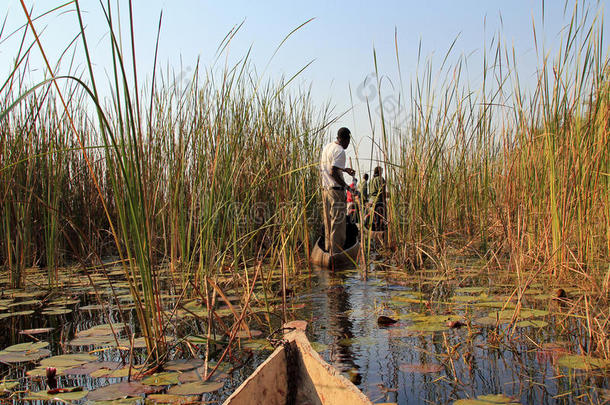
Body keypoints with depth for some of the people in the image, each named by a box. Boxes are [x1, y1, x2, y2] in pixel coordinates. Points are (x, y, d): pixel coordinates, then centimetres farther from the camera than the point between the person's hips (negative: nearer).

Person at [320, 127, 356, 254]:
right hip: (336, 190, -9)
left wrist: (344, 169, 30)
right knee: (338, 223, -4)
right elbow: (333, 172, -22)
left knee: (328, 221, 14)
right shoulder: (340, 151, -14)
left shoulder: (327, 147, 14)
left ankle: (328, 249, 21)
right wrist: (345, 186, -16)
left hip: (325, 189, 9)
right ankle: (336, 252, -1)